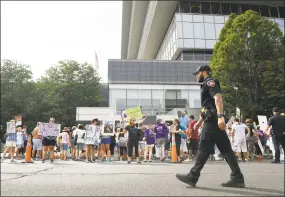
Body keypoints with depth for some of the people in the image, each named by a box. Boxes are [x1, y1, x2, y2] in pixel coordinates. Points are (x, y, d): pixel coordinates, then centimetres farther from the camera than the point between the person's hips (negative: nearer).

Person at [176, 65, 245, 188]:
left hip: (213, 121, -10)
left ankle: (193, 176, 0)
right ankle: (237, 178, 8)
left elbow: (218, 98, -20)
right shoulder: (207, 86, 27)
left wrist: (220, 116, -31)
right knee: (226, 149, 6)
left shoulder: (210, 82, -3)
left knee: (204, 149, -6)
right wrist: (199, 121, 30)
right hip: (213, 121, 10)